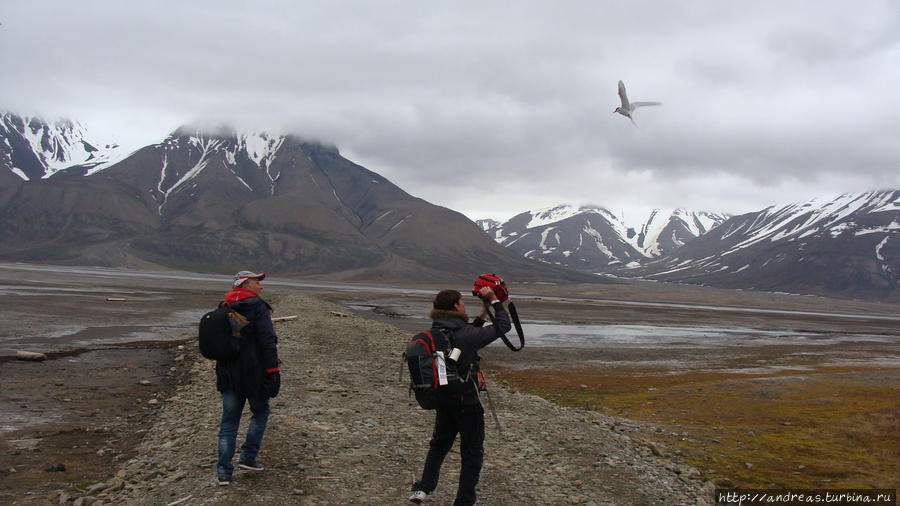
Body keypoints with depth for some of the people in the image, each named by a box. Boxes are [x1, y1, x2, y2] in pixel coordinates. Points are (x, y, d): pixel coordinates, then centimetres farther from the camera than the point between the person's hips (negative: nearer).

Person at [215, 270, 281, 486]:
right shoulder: (257, 307, -10)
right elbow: (268, 341, -18)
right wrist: (273, 370, -16)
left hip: (227, 374, 6)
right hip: (253, 373, -6)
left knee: (229, 420, 10)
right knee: (260, 412, 16)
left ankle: (224, 471, 8)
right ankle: (247, 457, 12)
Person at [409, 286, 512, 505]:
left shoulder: (436, 331, 1)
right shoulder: (464, 334, -20)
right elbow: (503, 326, -11)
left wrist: (484, 312, 17)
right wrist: (494, 301, -2)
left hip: (441, 399, 7)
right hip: (466, 401, -7)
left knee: (439, 443, 25)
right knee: (472, 452, 9)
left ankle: (423, 488, 18)